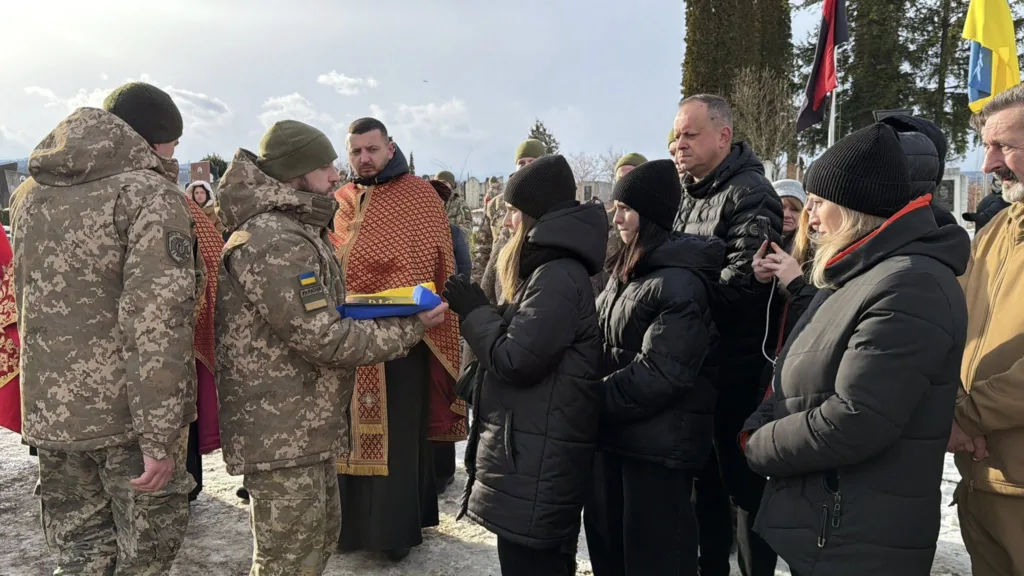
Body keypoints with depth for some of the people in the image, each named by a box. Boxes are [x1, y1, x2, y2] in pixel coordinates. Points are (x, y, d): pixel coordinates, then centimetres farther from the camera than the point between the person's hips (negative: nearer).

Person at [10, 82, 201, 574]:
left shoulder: (30, 193, 12)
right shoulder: (149, 194, -13)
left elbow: (25, 305, 21)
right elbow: (157, 323, -21)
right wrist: (160, 437, -21)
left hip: (49, 410, 7)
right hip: (128, 417, -6)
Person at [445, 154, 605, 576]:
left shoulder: (558, 276, -18)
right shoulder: (555, 270, 16)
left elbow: (515, 359, -20)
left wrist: (474, 311, -7)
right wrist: (481, 313, 8)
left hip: (535, 461, -11)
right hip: (537, 453, 11)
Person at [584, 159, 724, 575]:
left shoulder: (679, 281, -18)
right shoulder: (627, 271, 11)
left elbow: (660, 374, -24)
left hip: (660, 441, -9)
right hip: (617, 431, 9)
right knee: (607, 542, 19)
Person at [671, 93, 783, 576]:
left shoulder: (749, 194, -14)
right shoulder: (688, 194, 13)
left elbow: (743, 281, -25)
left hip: (737, 368, -8)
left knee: (744, 482, 5)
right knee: (704, 477, 18)